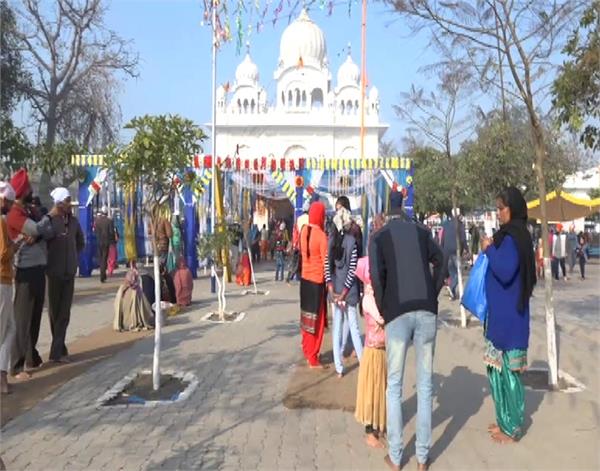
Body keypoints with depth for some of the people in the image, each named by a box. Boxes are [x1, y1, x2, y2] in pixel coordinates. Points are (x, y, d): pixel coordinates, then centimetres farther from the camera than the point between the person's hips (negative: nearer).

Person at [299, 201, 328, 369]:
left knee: (306, 317, 17)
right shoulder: (322, 236, -19)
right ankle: (313, 357, 10)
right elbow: (326, 262, -16)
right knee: (316, 320, 3)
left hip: (305, 277, 7)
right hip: (317, 280, -7)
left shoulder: (304, 231, 0)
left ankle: (306, 351, 30)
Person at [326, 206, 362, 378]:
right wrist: (343, 294, -7)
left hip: (335, 290, 2)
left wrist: (332, 291, -4)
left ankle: (339, 368, 10)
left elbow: (327, 267, -3)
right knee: (353, 326, 10)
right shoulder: (351, 241, -8)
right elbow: (352, 270, -10)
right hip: (348, 291, -2)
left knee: (337, 327, 9)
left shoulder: (331, 240, -1)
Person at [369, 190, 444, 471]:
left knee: (394, 386, 10)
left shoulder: (379, 237, 4)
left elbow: (376, 278, -8)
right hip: (426, 311, 3)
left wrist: (383, 311, 5)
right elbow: (440, 261, 16)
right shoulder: (421, 231, 14)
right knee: (425, 385, 11)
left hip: (398, 314, -2)